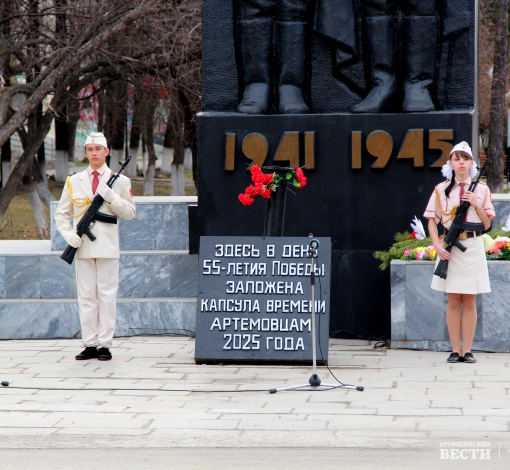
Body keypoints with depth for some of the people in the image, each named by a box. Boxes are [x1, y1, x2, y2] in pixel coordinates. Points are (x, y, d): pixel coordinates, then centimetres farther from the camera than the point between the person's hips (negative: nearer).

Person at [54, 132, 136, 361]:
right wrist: (68, 233, -4)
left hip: (107, 247, -2)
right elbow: (61, 213, 13)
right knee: (86, 297, 3)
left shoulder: (120, 181, 6)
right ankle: (90, 344, 7)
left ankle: (104, 344, 1)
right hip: (83, 247, 2)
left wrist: (110, 197, -12)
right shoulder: (73, 182, 11)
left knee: (107, 296, -2)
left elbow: (130, 212, 3)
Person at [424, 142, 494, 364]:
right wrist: (437, 245, -9)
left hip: (473, 247, 0)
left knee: (469, 301, 2)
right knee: (453, 301, 1)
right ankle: (455, 350, 5)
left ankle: (467, 350, 6)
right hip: (450, 248, 0)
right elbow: (432, 220, 4)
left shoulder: (481, 189, 5)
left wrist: (477, 205, -11)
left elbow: (487, 224, 6)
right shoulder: (441, 189, 4)